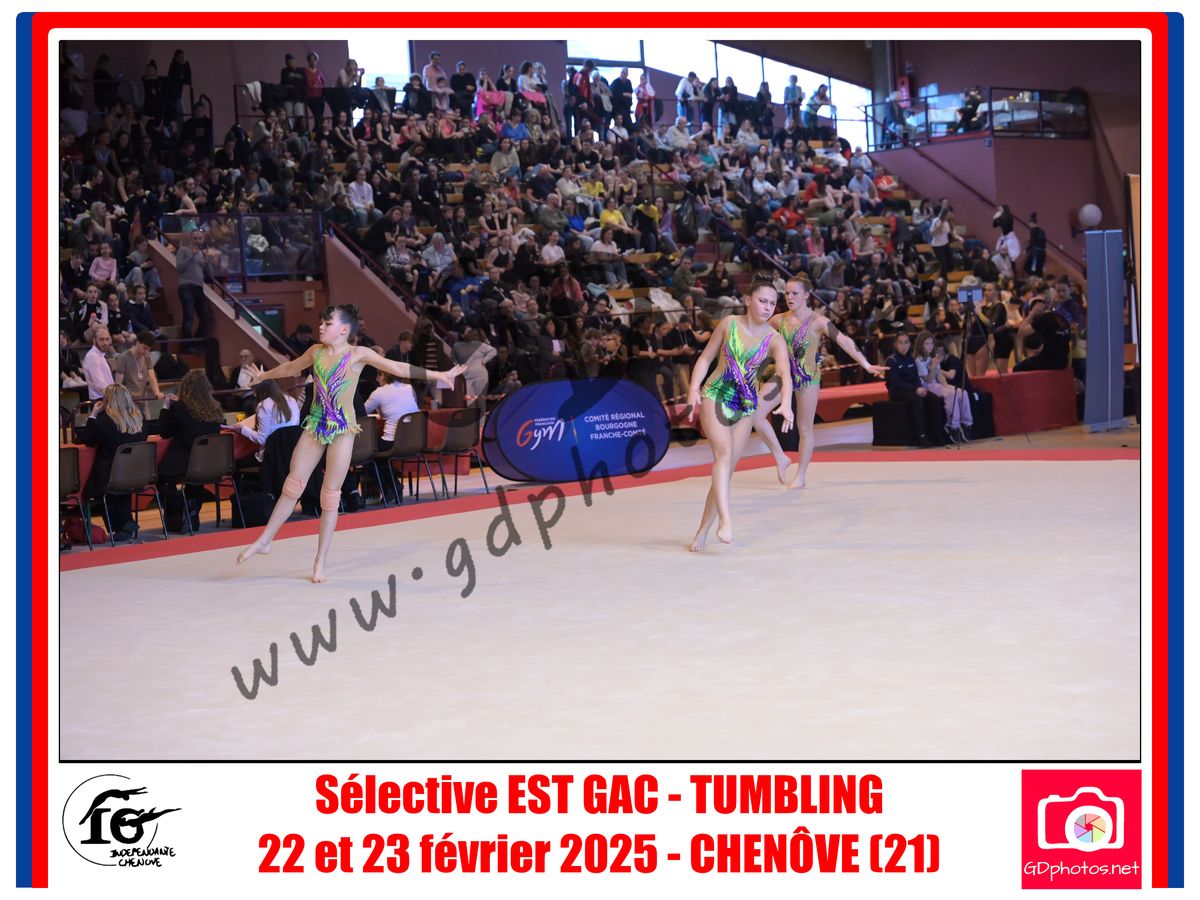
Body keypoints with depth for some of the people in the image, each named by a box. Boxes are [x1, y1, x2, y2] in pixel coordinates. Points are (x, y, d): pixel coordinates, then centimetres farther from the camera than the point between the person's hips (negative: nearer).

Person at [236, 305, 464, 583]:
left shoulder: (358, 354, -7)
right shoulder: (316, 351, 6)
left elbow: (398, 368, -9)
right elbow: (291, 367, 25)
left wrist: (438, 375, -15)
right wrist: (264, 376, 42)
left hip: (342, 429, -4)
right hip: (315, 426, 4)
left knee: (331, 495, 0)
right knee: (292, 485, 6)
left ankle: (320, 562, 6)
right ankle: (264, 541, 17)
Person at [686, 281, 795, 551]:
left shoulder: (774, 339, -6)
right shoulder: (729, 324, -3)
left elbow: (785, 373, -22)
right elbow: (706, 358, 3)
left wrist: (786, 403, -41)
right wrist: (693, 389, -11)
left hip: (746, 406, 2)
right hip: (715, 396, -2)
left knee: (728, 467, 2)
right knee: (724, 452, -24)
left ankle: (702, 532, 10)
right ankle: (725, 519, -35)